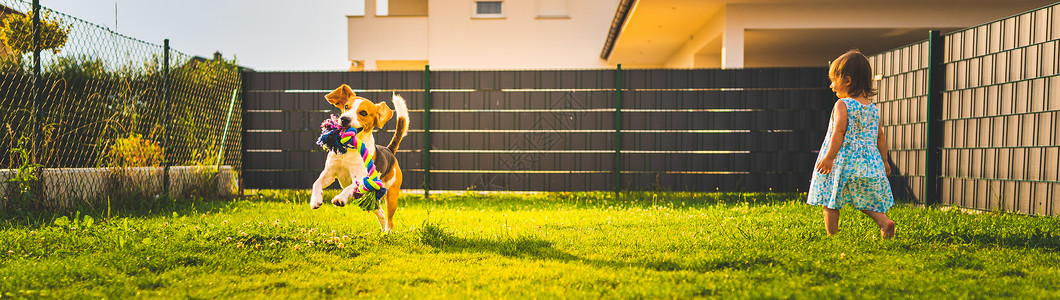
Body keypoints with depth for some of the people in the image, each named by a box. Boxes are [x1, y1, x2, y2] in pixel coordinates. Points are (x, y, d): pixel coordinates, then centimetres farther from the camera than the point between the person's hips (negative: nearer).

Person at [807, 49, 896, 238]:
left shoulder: (842, 105, -9)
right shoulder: (873, 108, 11)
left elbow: (839, 131, -20)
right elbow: (880, 136, 14)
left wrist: (829, 157, -22)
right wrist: (884, 161, 21)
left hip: (843, 160, -6)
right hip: (869, 162, 6)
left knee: (831, 201, 4)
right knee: (867, 201, 13)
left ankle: (832, 235, 5)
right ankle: (884, 221, -9)